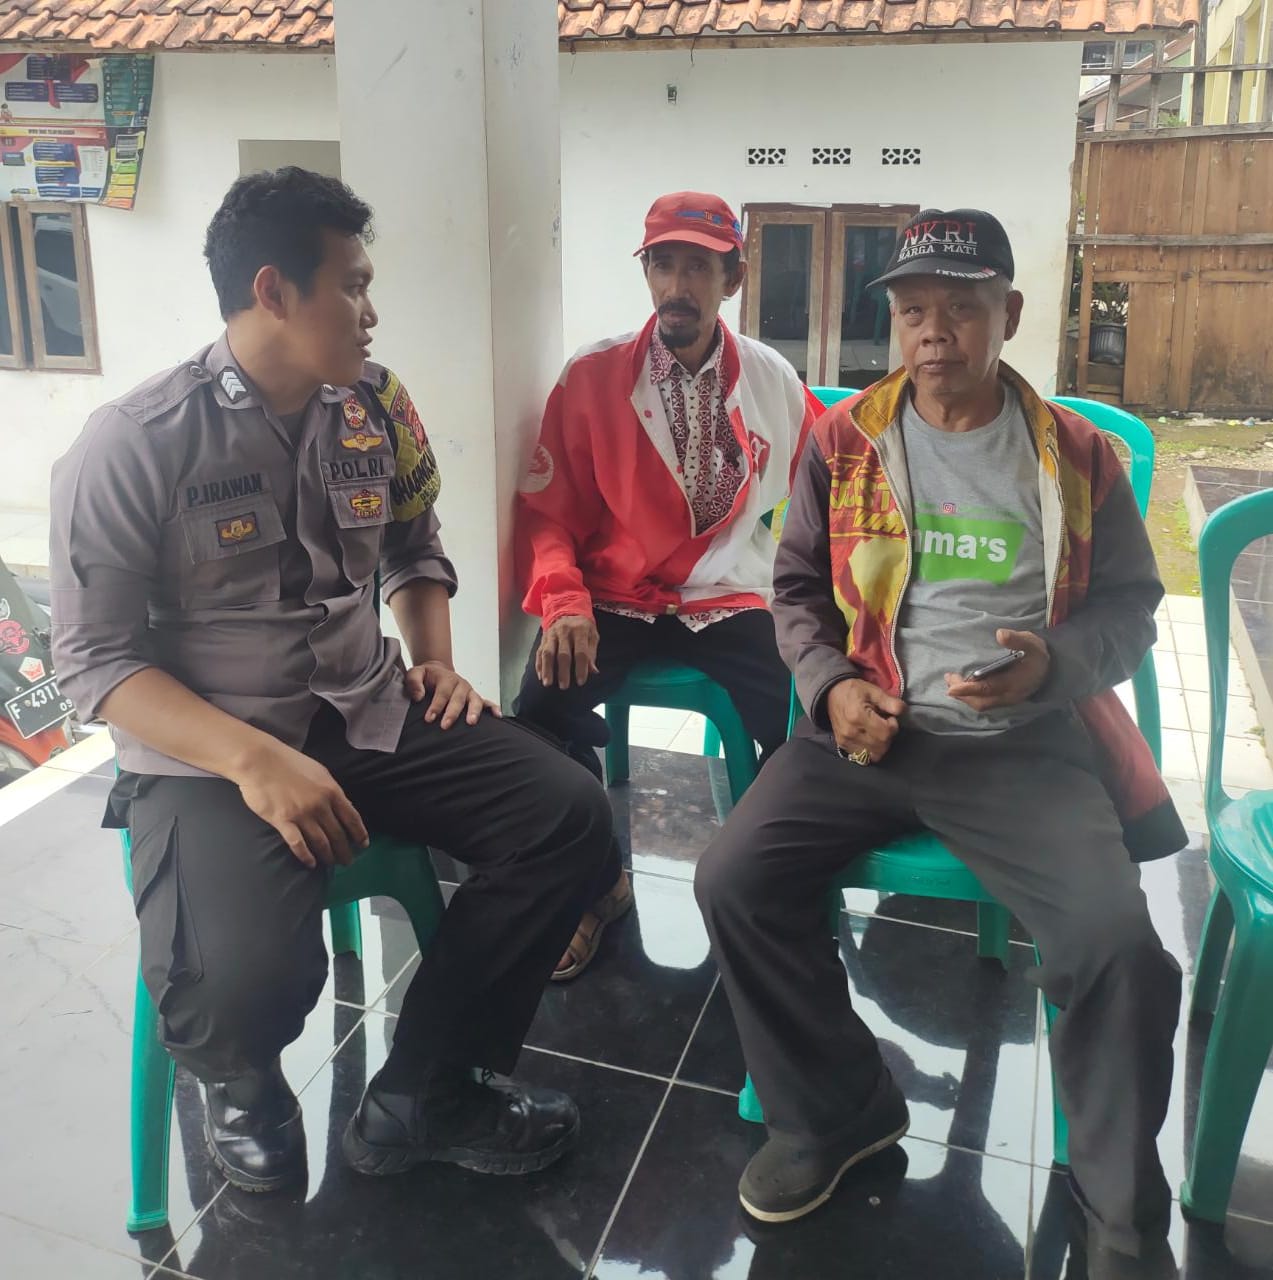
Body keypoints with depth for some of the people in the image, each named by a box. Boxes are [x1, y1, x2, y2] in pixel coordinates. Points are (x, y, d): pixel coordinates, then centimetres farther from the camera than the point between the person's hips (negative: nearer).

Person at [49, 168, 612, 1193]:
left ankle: (423, 1095, 2)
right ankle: (242, 1084, 10)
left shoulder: (376, 406, 5)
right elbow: (96, 657, -11)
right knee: (248, 976, -32)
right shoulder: (132, 446, -10)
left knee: (569, 812, -13)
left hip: (373, 717, 6)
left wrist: (436, 658, 4)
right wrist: (254, 759, -25)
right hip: (209, 754, -5)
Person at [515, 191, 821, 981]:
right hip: (614, 601, 0)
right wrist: (564, 605, -18)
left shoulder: (777, 383, 4)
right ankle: (597, 884, 1)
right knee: (546, 709, -28)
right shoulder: (592, 376, -1)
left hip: (730, 603, 1)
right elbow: (549, 510, -1)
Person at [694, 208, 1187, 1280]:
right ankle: (835, 1112, 7)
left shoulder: (1078, 456, 5)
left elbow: (1130, 605, 11)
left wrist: (1056, 662, -11)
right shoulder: (843, 442, 6)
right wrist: (830, 683, -5)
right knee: (734, 882, -19)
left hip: (1026, 746, -1)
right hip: (868, 729, 2)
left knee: (1117, 942, -24)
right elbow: (798, 586, 14)